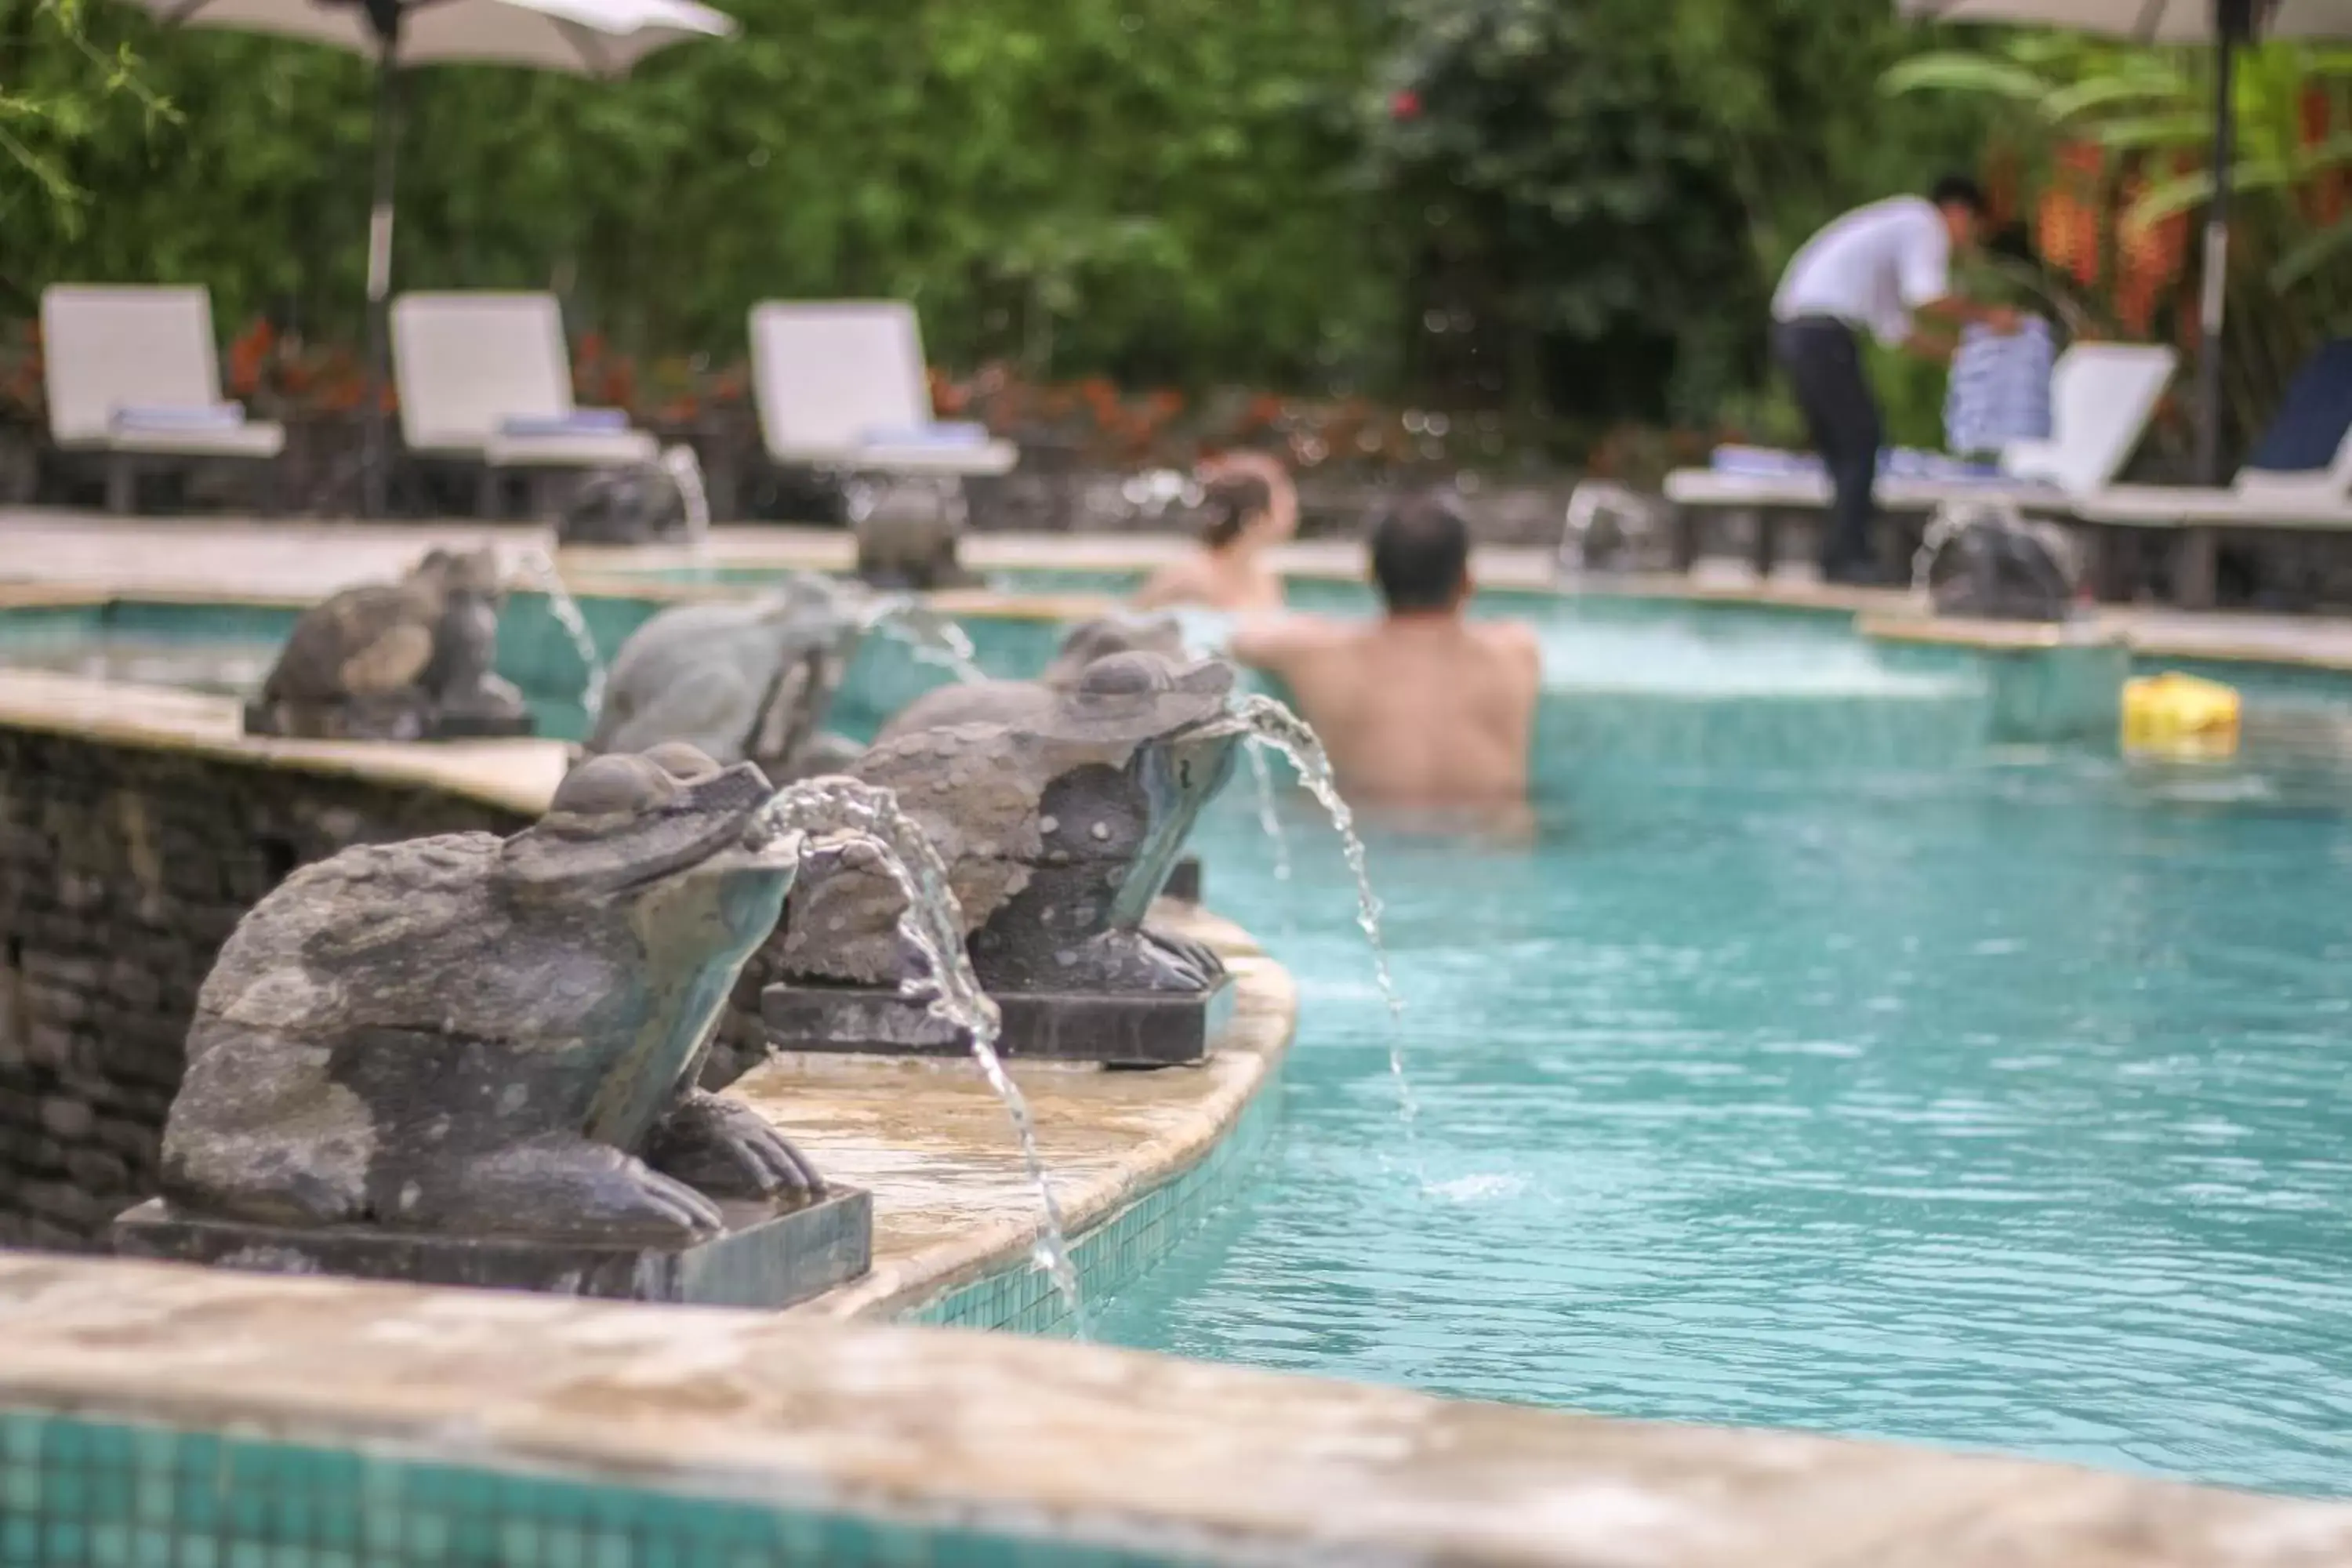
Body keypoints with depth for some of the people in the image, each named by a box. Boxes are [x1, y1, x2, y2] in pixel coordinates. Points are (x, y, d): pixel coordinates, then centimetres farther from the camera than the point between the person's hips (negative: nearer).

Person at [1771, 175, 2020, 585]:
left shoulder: (1895, 227, 29)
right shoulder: (1923, 223, 1)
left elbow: (1894, 327, 30)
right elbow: (1928, 298, -16)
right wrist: (1986, 316, -2)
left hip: (1794, 330, 9)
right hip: (1823, 330, -9)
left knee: (1842, 446, 14)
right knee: (1861, 440, -5)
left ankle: (1840, 557, 13)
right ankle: (1846, 558, -8)